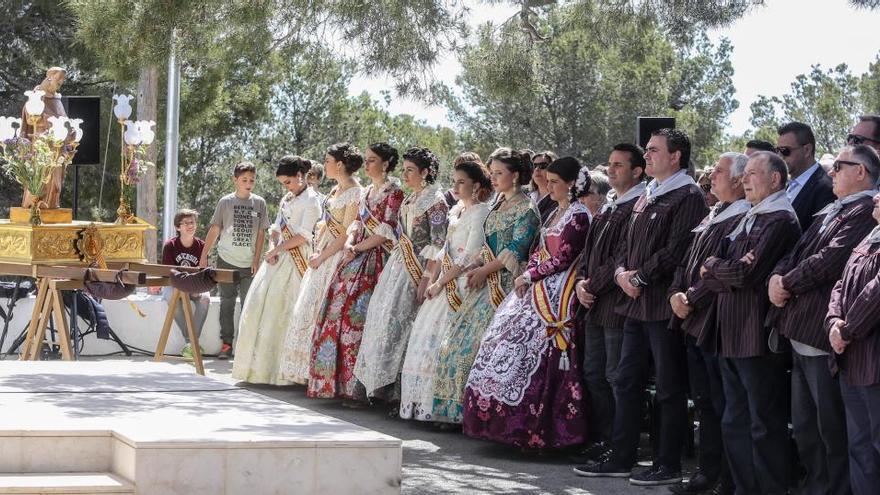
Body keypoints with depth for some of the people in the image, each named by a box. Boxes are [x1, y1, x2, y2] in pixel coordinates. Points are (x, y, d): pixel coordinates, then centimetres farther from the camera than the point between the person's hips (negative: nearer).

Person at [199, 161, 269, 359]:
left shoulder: (259, 203, 3)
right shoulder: (225, 202, 1)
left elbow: (261, 233, 4)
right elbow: (214, 230, 3)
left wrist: (257, 260, -2)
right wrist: (204, 255, -2)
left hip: (249, 264, 0)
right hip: (226, 261, 0)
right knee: (227, 303, 5)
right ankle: (226, 343, 10)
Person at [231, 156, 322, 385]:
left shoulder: (311, 200, -6)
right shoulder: (286, 200, 19)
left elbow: (303, 236, -13)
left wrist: (276, 250, -10)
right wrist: (274, 250, -1)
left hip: (295, 261, -8)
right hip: (277, 259, 8)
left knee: (281, 311, -10)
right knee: (260, 306, 2)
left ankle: (283, 370, -6)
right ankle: (259, 366, 5)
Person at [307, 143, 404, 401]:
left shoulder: (394, 191, -5)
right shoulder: (367, 191, 21)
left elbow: (386, 232, -11)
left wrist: (357, 248, -8)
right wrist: (349, 243, -2)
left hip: (375, 259, -8)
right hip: (355, 258, 8)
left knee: (357, 315, -14)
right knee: (338, 311, 1)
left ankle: (357, 386, -10)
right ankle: (338, 382, 4)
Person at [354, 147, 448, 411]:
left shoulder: (436, 200, -10)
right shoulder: (410, 199, 16)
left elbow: (438, 244, -15)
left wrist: (426, 279, -21)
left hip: (417, 269, -8)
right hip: (397, 266, 8)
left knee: (398, 323, -10)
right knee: (383, 318, 4)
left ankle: (400, 393, -5)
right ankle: (386, 388, 9)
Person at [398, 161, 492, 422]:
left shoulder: (481, 212, -10)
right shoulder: (456, 210, 16)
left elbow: (469, 256, -14)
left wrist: (440, 283, -11)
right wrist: (432, 280, 5)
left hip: (462, 283, -9)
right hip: (444, 281, 9)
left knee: (442, 337, -11)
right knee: (425, 334, 5)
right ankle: (422, 403, 10)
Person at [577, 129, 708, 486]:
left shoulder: (687, 196, -10)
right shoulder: (646, 198, 18)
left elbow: (676, 249, -18)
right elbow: (627, 243, 20)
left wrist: (640, 277, -13)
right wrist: (622, 272, 0)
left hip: (664, 305, -9)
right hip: (636, 303, 9)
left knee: (669, 388, 0)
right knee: (627, 382, 12)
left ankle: (669, 465, 6)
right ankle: (621, 458, 20)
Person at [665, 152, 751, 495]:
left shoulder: (743, 219, -13)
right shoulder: (711, 217, 17)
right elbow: (688, 261, 17)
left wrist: (692, 299, -15)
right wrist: (677, 293, 0)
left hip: (717, 323, -9)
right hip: (694, 322, 9)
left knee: (722, 406, -3)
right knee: (704, 402, 14)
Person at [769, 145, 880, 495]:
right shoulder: (829, 212, 19)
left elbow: (831, 259, -21)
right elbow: (797, 253, 17)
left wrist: (787, 284, -9)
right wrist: (778, 277, -4)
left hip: (825, 338, -10)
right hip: (801, 334, 10)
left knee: (832, 431, -1)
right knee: (804, 428, 18)